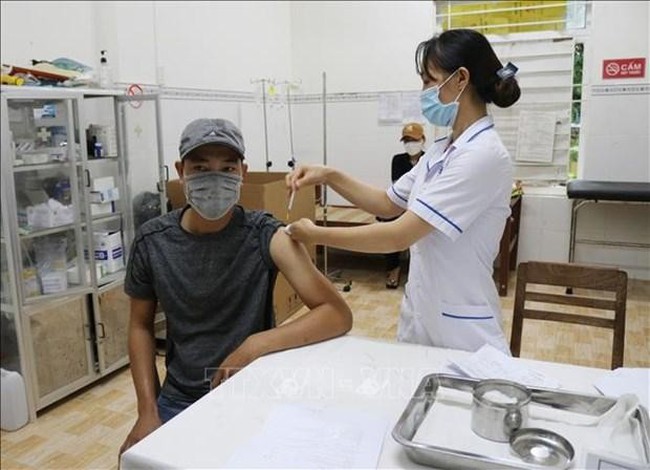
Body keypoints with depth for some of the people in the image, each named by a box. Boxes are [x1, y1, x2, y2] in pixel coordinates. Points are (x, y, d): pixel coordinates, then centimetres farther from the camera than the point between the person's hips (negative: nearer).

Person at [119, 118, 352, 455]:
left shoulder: (264, 235, -17)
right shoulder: (151, 241, -8)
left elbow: (339, 315, -20)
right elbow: (141, 325, 6)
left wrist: (255, 345, -29)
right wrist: (148, 409, -4)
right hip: (178, 400, 3)